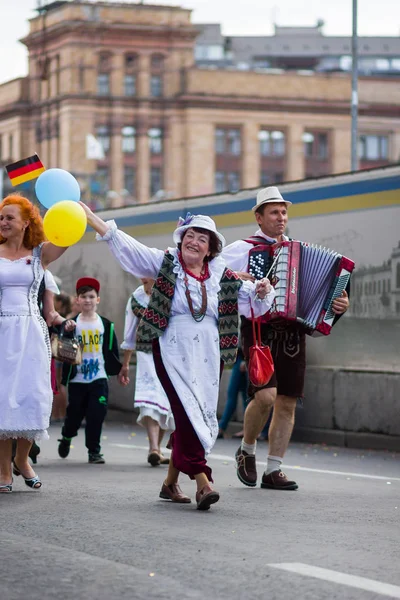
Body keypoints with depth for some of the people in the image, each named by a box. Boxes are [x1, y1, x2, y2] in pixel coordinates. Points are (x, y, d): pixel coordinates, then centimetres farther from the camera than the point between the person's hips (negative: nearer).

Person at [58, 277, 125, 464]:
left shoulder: (106, 325, 6)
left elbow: (112, 352, 11)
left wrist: (119, 372, 8)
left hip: (99, 379, 1)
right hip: (77, 380, -1)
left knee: (96, 416, -6)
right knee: (74, 414, 9)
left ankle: (94, 451, 4)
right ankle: (66, 438, 37)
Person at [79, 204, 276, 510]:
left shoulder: (221, 276, 11)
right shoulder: (165, 263, 4)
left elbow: (251, 298, 16)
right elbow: (122, 242, 0)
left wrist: (262, 290, -8)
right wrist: (87, 214, -5)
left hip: (208, 357, 4)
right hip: (173, 354, -4)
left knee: (194, 417, 6)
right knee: (188, 413, -16)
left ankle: (171, 482, 21)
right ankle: (202, 482, -19)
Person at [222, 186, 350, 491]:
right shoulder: (243, 248, 4)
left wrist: (340, 303, -2)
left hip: (293, 334, 5)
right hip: (259, 330, -5)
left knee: (287, 403, 4)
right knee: (265, 395, -19)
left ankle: (274, 470, 12)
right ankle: (247, 450, 7)